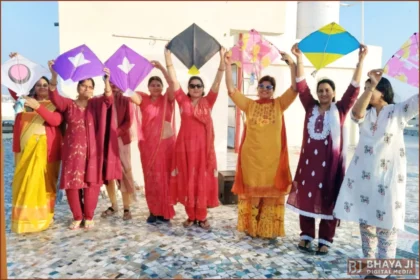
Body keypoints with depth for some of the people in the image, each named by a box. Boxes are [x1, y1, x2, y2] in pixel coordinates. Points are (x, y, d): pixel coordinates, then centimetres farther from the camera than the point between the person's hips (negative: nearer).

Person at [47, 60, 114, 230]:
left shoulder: (96, 104, 7)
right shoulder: (68, 104, 7)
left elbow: (108, 98, -12)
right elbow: (54, 97, -11)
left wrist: (106, 80, -31)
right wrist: (54, 76, -26)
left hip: (92, 150, 0)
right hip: (73, 149, 1)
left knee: (91, 183, 0)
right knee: (72, 183, -1)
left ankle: (89, 217, 15)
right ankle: (77, 217, 16)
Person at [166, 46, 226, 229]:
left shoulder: (208, 101, 5)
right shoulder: (183, 100, 5)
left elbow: (217, 81, -1)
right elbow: (173, 80, 1)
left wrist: (222, 58, -8)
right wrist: (168, 57, -3)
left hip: (203, 145, 0)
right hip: (185, 145, 0)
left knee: (203, 180, 5)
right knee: (187, 180, 5)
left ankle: (202, 216, 16)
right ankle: (191, 216, 18)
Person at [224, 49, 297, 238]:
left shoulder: (279, 104, 5)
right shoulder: (249, 104, 7)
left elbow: (295, 89, -5)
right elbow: (231, 90, 2)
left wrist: (292, 64, -14)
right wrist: (228, 65, -5)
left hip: (273, 157, -1)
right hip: (251, 156, 1)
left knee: (272, 193, 6)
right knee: (251, 192, 9)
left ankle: (269, 230, 18)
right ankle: (250, 228, 22)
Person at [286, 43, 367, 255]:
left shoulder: (340, 110, 2)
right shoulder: (310, 108, 6)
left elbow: (353, 89, -7)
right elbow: (301, 85, 0)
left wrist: (361, 61, -13)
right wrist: (299, 58, -6)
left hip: (331, 161, -2)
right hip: (308, 159, 2)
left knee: (328, 199, 5)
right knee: (306, 197, 7)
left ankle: (325, 240, 17)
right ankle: (306, 236, 21)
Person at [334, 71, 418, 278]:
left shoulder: (398, 111, 1)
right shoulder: (366, 114, 11)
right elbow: (356, 113, -12)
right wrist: (371, 85, -19)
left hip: (388, 176, -4)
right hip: (363, 175, 5)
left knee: (386, 225, -1)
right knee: (365, 222, 12)